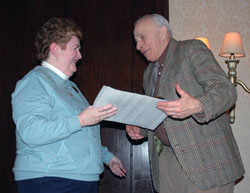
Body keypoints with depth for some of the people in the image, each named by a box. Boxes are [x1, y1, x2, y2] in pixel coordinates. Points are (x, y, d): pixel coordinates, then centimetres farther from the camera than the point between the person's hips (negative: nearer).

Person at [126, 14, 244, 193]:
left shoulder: (192, 49, -3)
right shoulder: (149, 72, 20)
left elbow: (226, 90, -14)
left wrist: (196, 106, -33)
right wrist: (139, 129, 5)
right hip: (166, 158, 6)